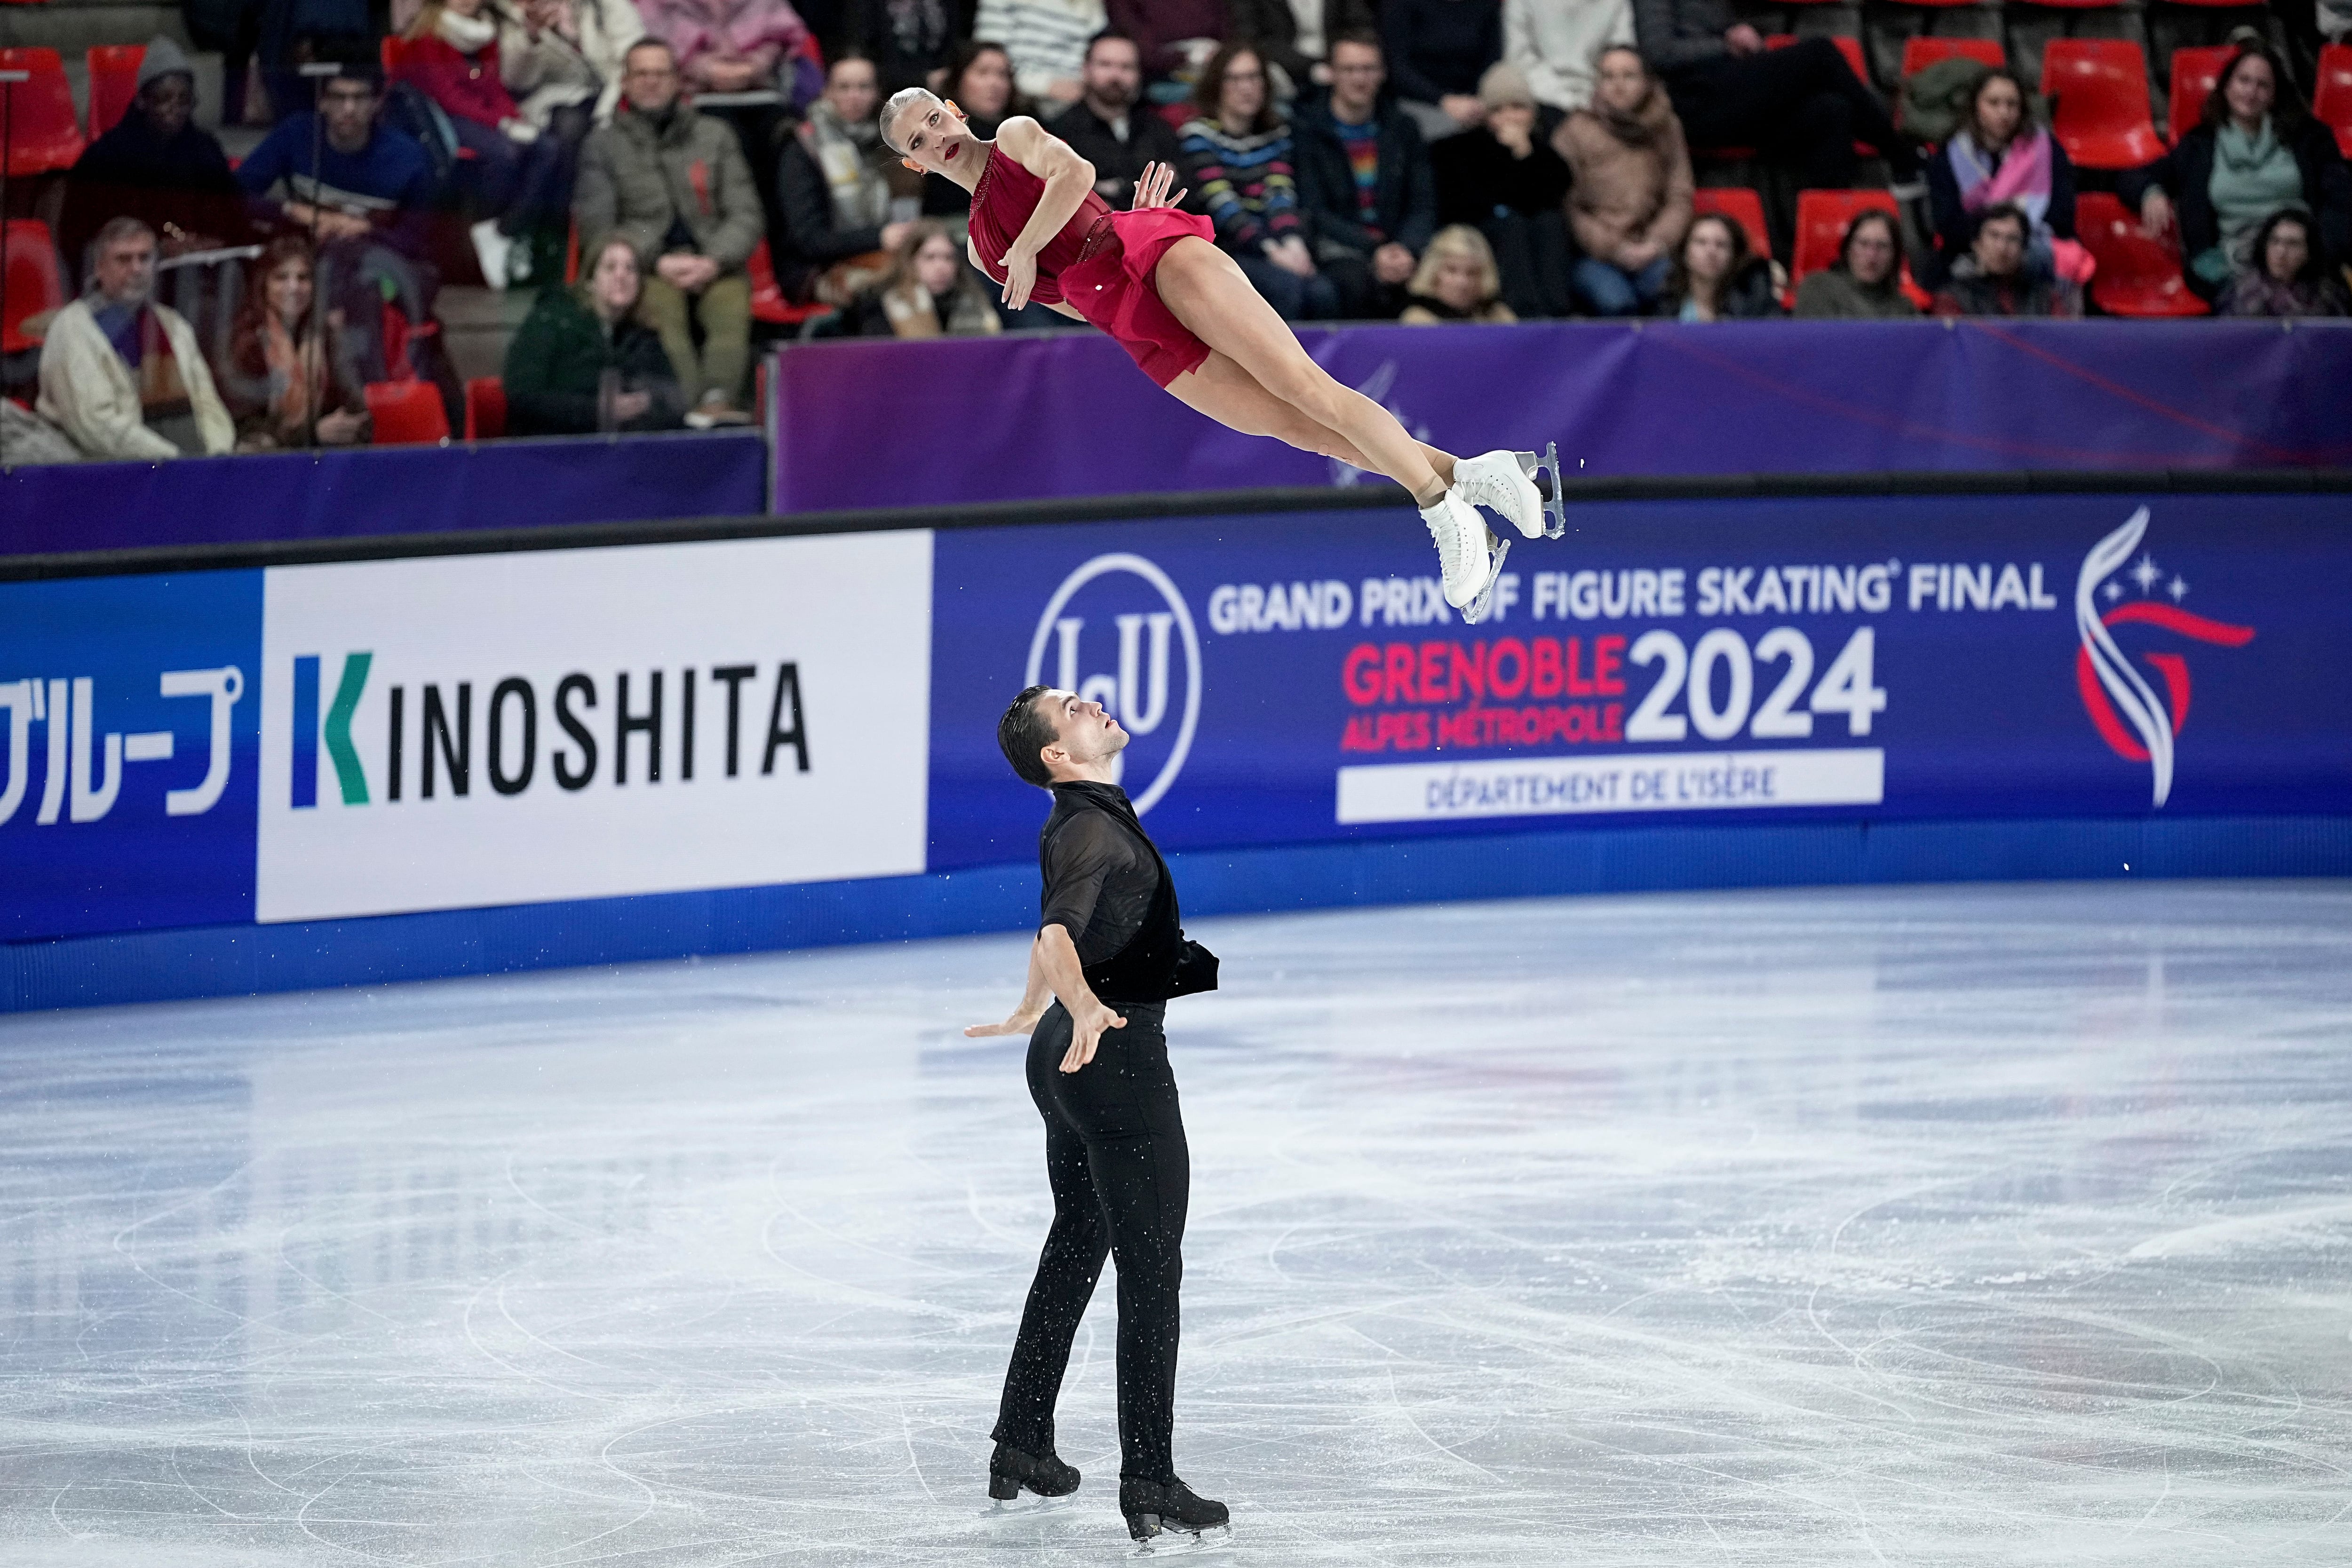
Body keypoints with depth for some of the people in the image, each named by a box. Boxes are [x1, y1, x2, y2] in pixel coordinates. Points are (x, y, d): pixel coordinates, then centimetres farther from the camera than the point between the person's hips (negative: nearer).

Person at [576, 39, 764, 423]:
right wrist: (657, 263, -12)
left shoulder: (715, 136, 21)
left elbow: (747, 215, 12)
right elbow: (598, 226, 4)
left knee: (732, 311, -33)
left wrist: (713, 262, -8)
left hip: (714, 262, 2)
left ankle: (717, 404, -49)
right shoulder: (603, 146, 15)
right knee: (663, 311, -36)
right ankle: (692, 409, -51)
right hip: (645, 267, -2)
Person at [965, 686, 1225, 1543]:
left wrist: (1034, 1010, 48)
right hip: (1120, 1054, -10)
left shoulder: (1080, 823, 12)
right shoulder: (1094, 830, -20)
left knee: (1074, 1251, 21)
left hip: (1071, 1054, 10)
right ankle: (1149, 1483, -7)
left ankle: (1021, 1448, 28)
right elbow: (1059, 934, -37)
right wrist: (1083, 1008, -56)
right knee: (1150, 1269, -6)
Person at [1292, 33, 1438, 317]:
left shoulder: (1402, 128, 15)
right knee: (1358, 280, -38)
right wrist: (1375, 252, -18)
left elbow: (1422, 208, 10)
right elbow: (1313, 214, -6)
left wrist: (1407, 251, -12)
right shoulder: (1305, 130, 1)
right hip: (1335, 250, -3)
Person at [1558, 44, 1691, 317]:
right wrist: (1614, 249, -12)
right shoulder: (1575, 131, 3)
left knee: (1659, 288, -33)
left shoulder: (1665, 128, 13)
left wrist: (1658, 241, -10)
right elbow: (1567, 207, -3)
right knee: (1616, 302, -34)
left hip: (1649, 252, 2)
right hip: (1593, 255, -2)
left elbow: (1679, 199, 9)